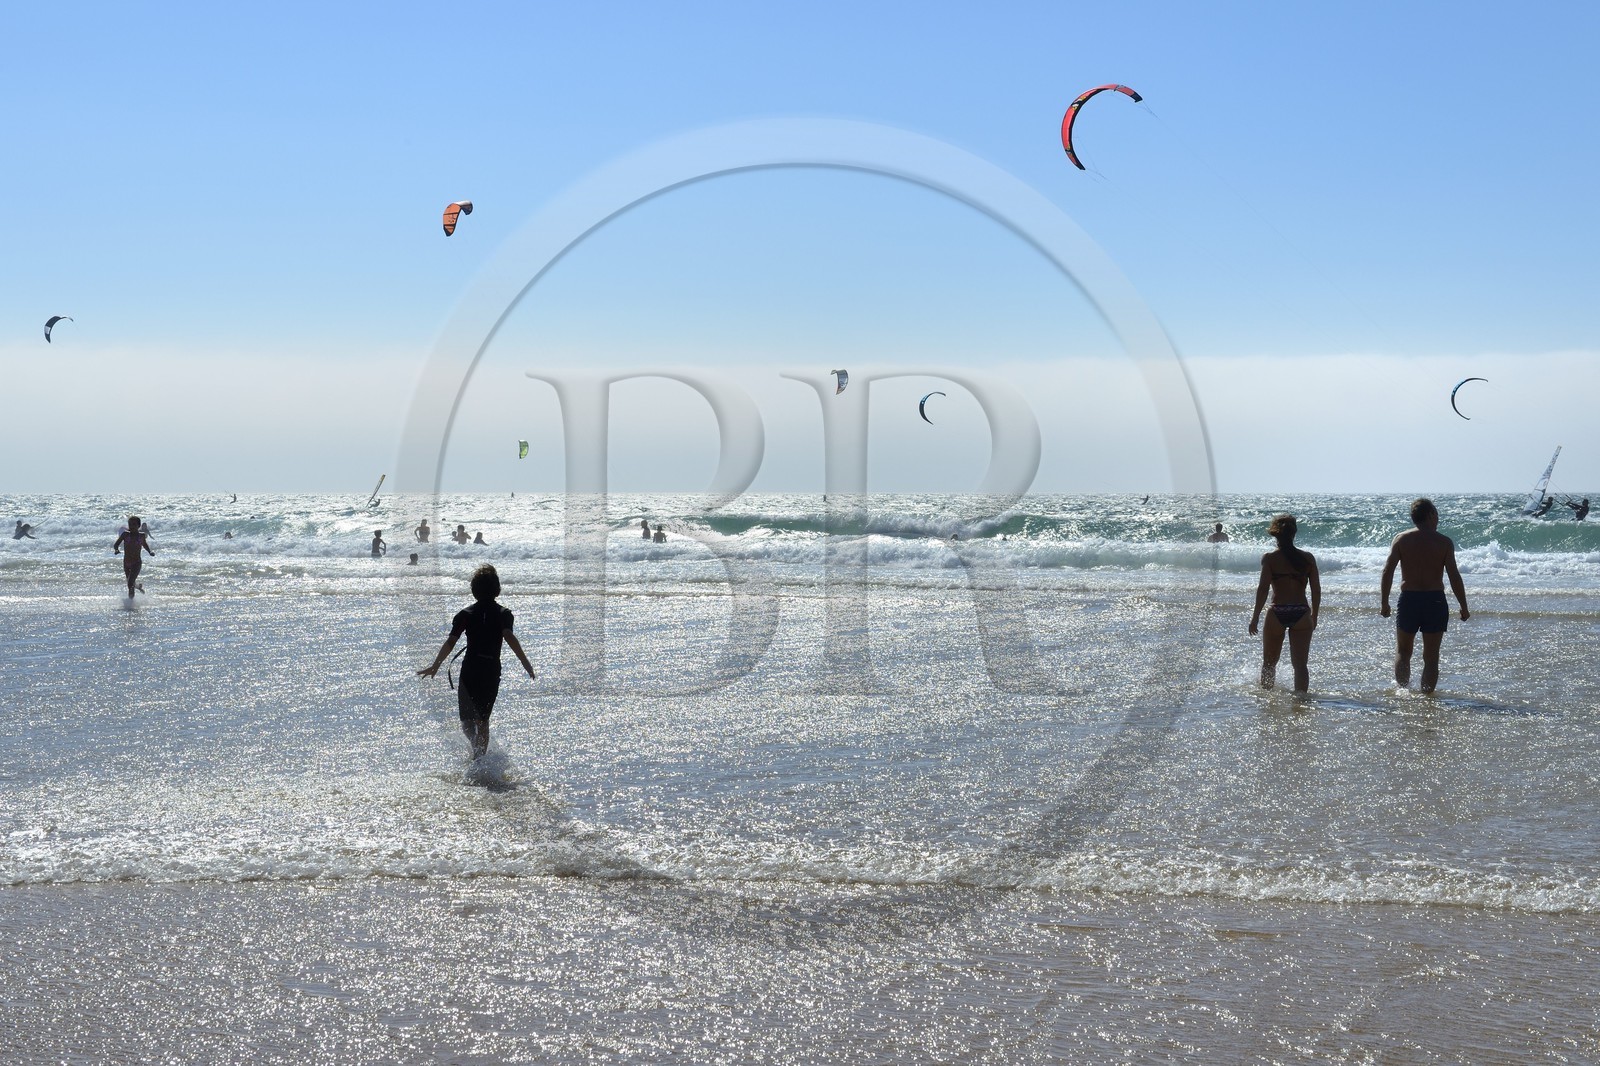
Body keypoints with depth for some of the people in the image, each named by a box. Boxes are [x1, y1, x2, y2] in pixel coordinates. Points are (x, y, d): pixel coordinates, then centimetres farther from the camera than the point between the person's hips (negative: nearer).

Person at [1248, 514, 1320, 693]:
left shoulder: (1270, 558, -2)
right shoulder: (1308, 558, 5)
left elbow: (1263, 588, -9)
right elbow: (1316, 589, 5)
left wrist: (1256, 617, -5)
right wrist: (1314, 616, 16)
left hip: (1277, 614, -1)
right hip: (1301, 614, 1)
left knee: (1269, 662, 17)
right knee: (1301, 663, 3)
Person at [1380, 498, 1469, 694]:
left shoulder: (1401, 539, 0)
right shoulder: (1444, 542, -4)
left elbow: (1388, 571, -4)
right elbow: (1454, 577, -7)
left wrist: (1385, 603, 3)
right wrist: (1464, 608, 1)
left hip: (1408, 599, 1)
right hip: (1435, 601, -1)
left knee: (1403, 652, 16)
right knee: (1431, 656, 8)